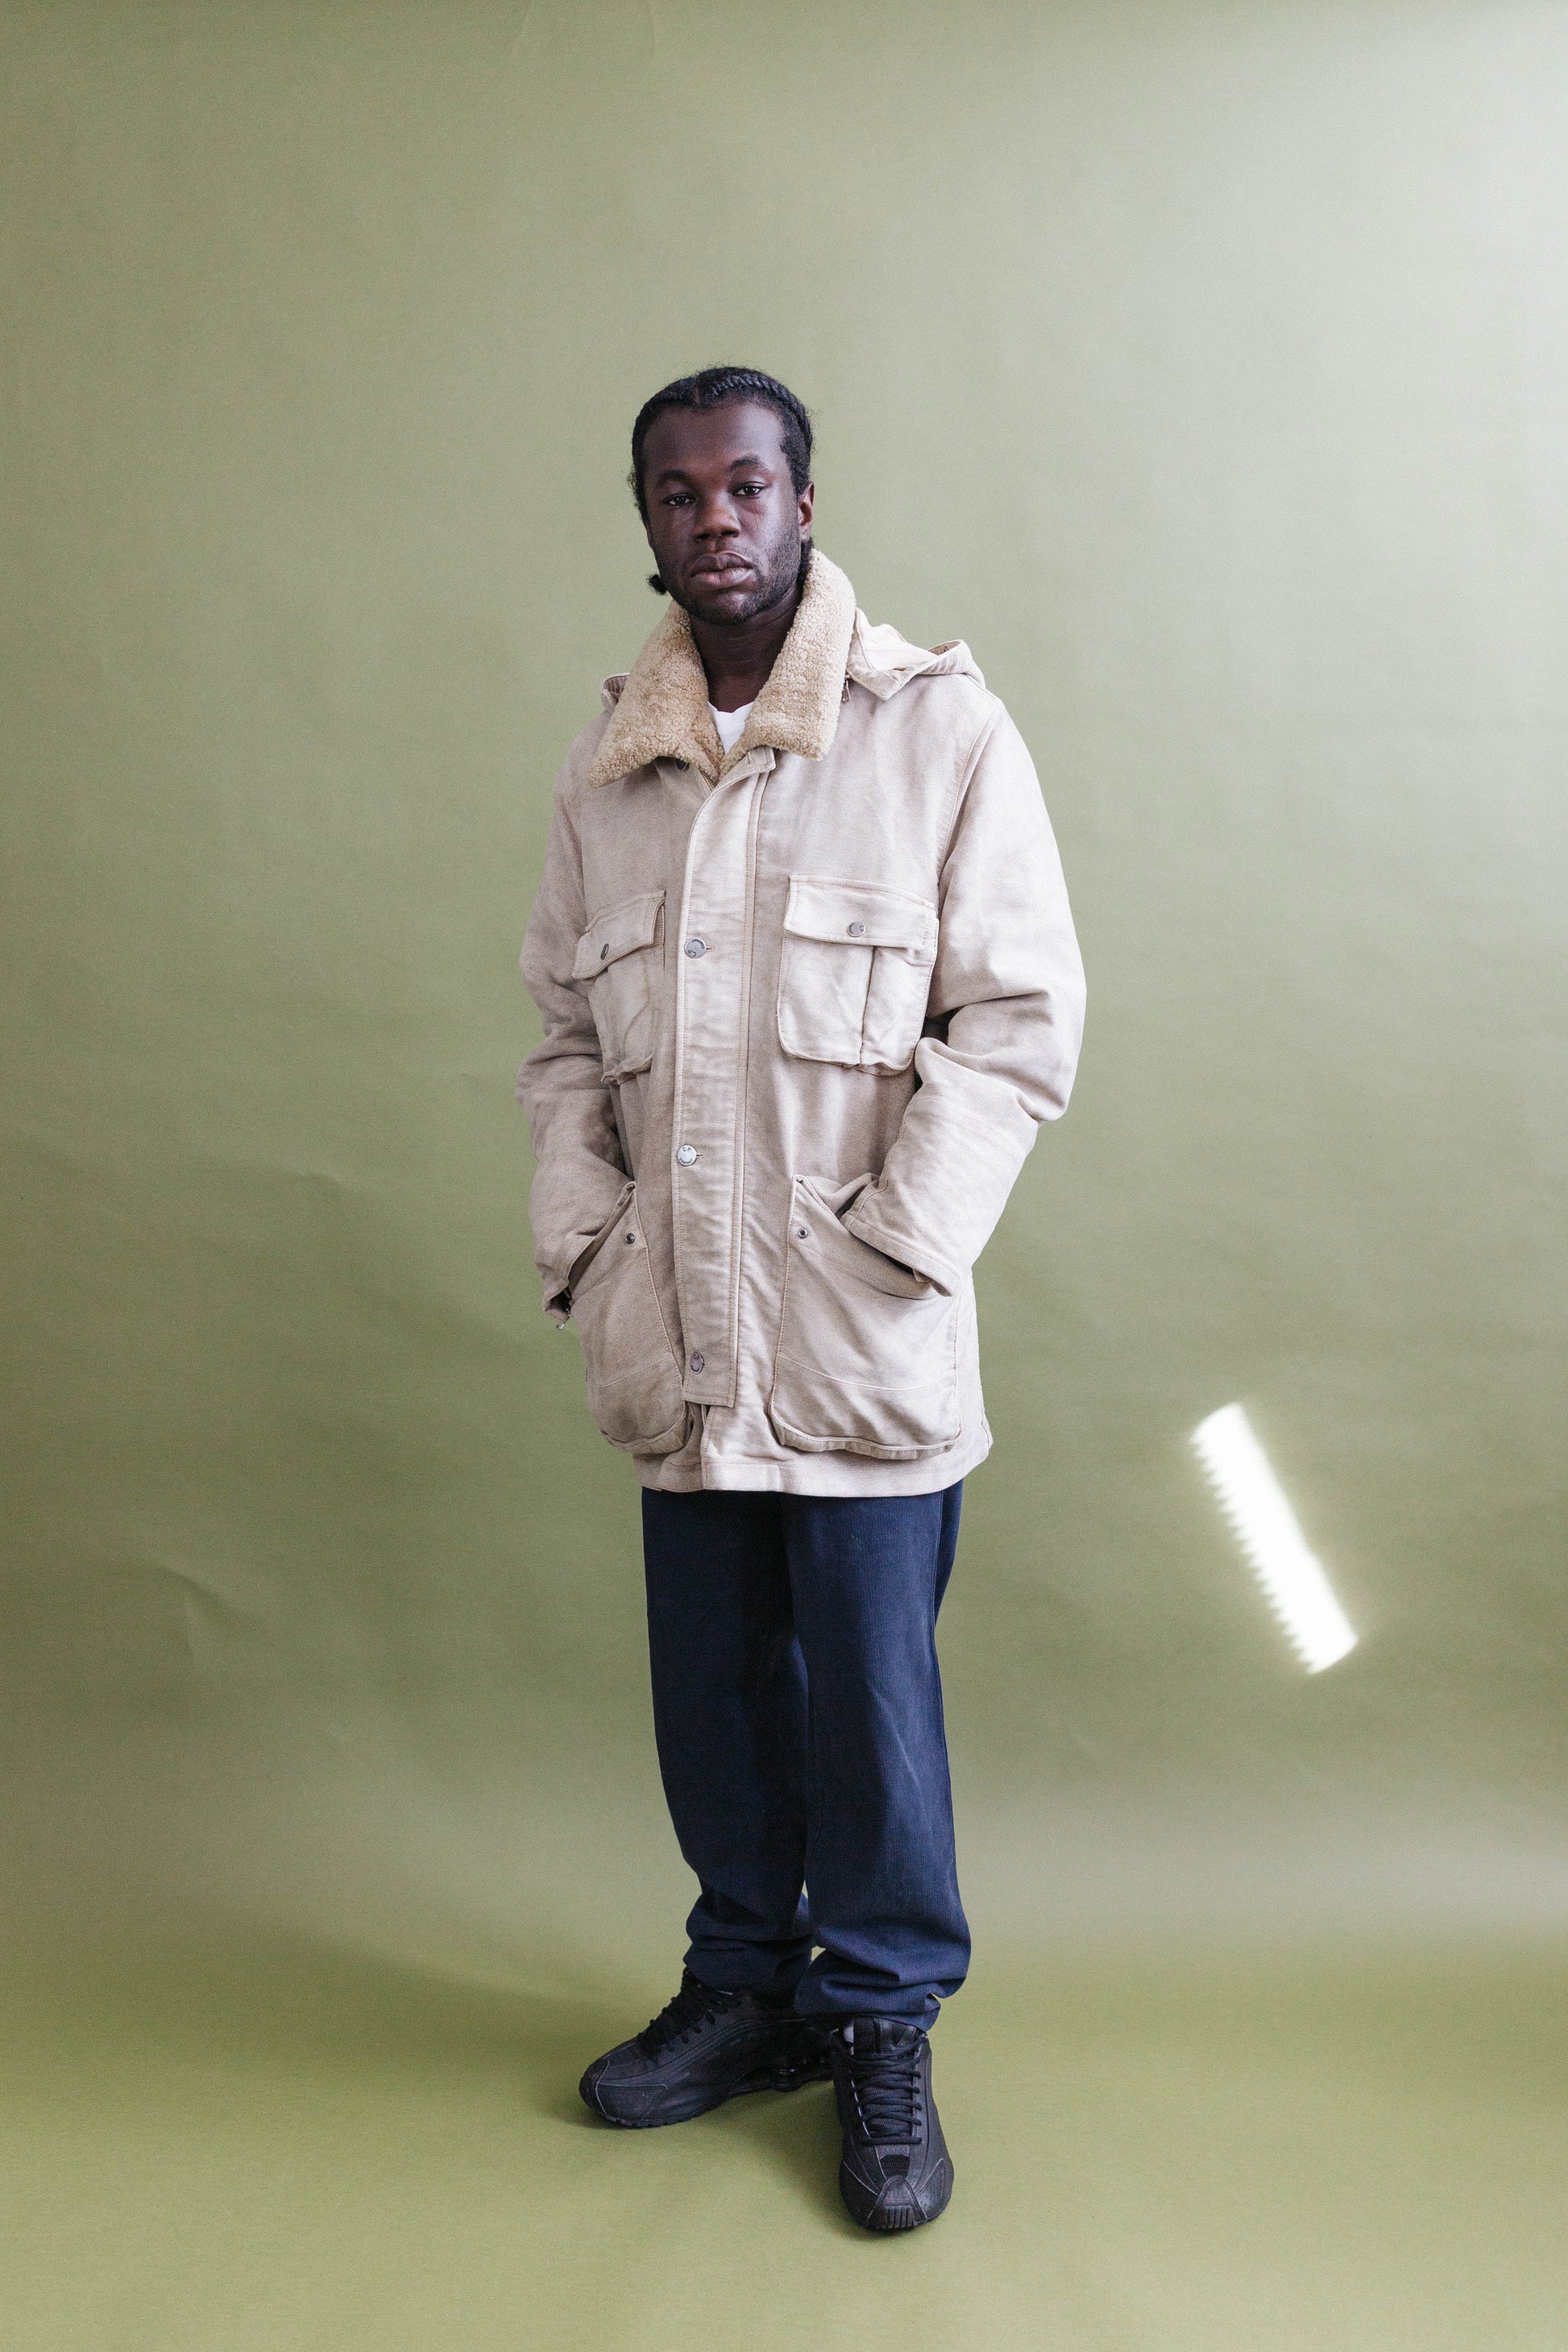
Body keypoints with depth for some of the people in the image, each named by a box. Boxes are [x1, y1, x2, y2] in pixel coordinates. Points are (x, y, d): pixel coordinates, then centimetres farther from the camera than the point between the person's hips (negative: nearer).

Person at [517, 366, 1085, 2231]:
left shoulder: (940, 731, -3)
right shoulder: (606, 766, 10)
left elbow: (1022, 1021, -6)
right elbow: (563, 1030, 15)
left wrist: (883, 1245, -12)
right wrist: (585, 1236, 2)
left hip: (862, 1342, -4)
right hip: (677, 1339, 4)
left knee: (872, 1691, 4)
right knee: (711, 1680, 14)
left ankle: (883, 2028, 24)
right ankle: (746, 1985, 33)